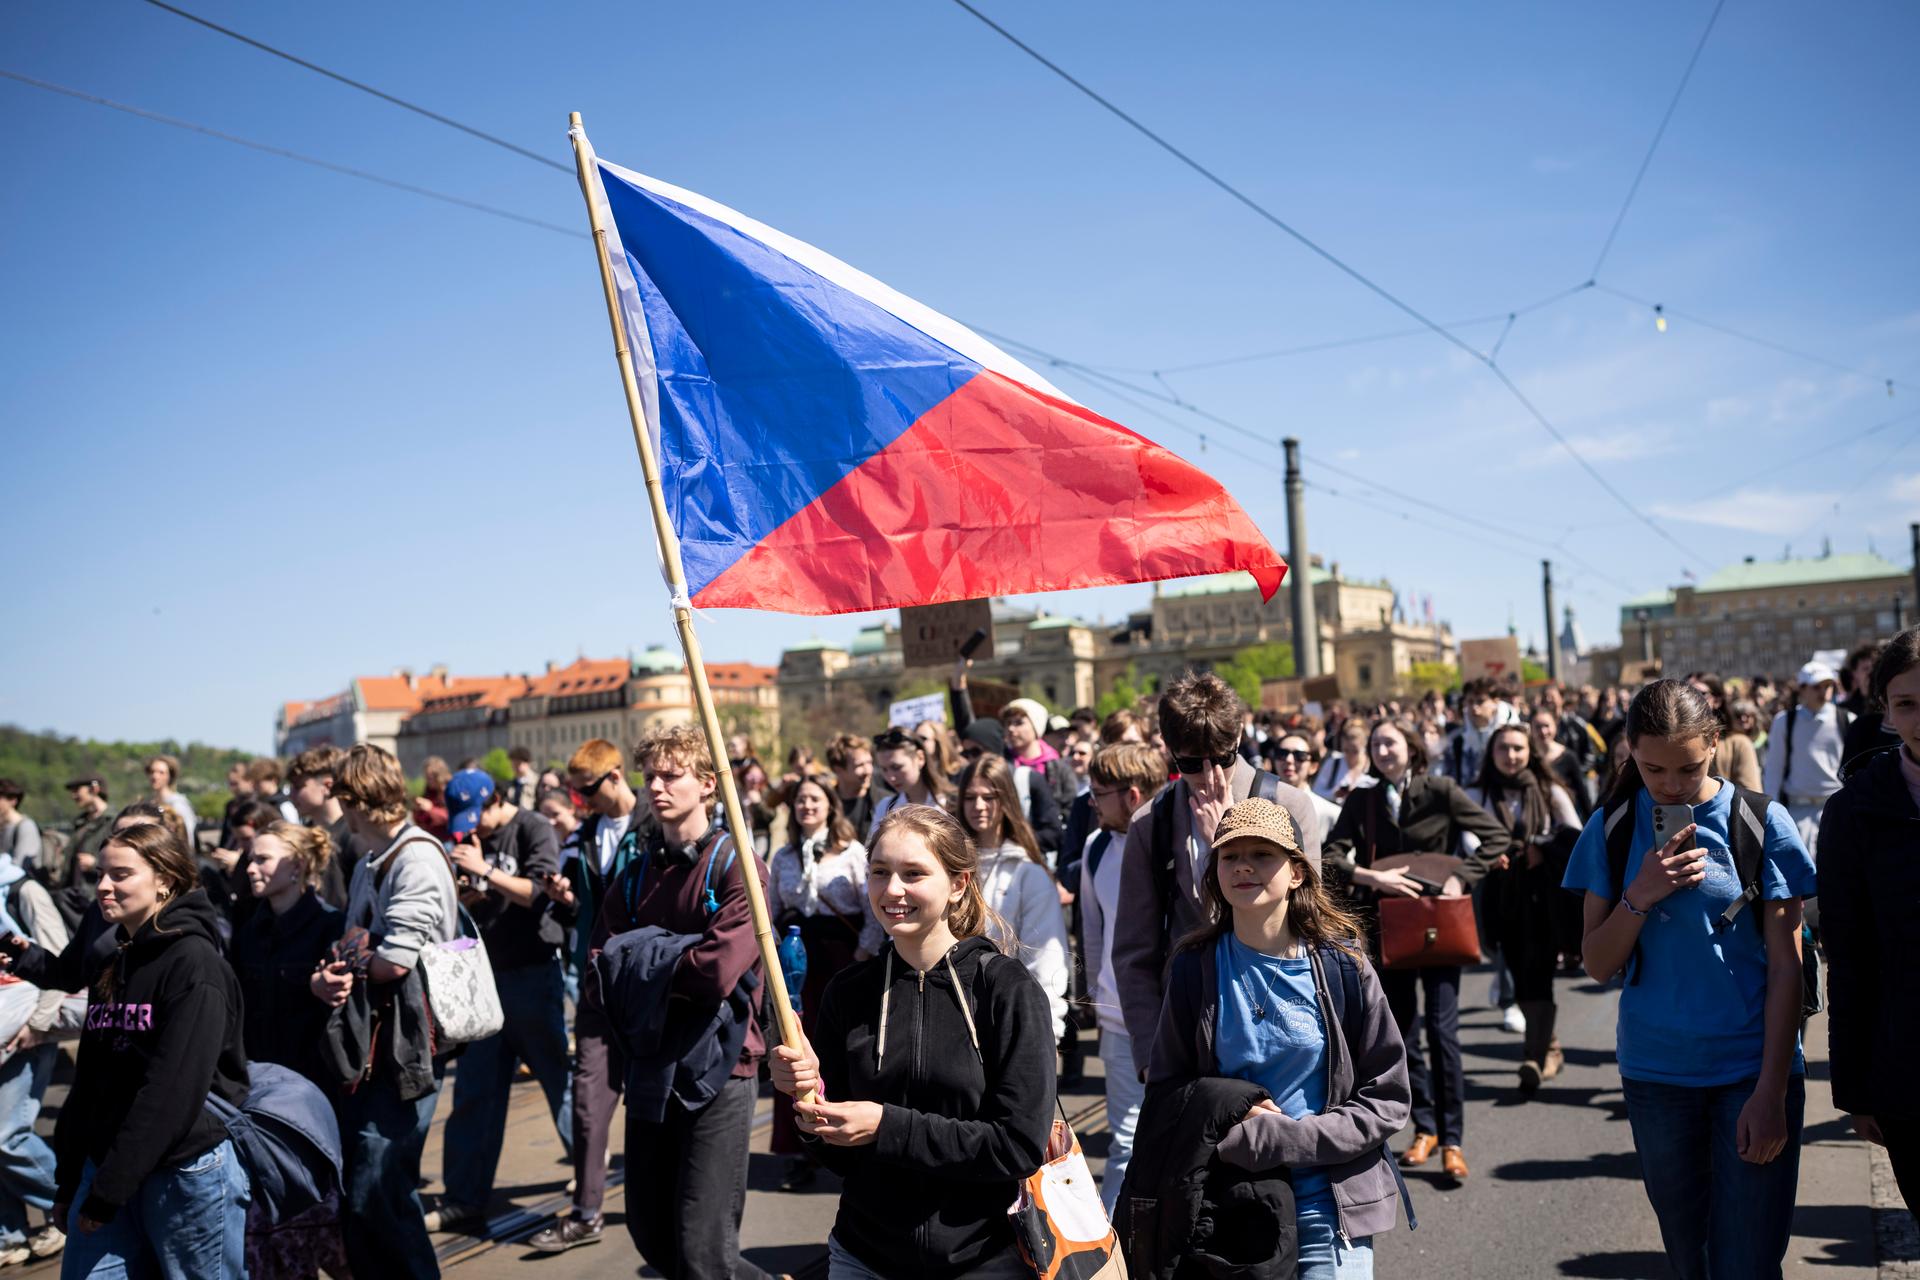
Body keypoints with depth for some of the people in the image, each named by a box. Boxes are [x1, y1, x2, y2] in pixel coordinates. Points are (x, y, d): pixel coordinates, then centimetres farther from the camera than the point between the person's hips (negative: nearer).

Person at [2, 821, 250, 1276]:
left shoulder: (195, 962, -13)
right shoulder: (109, 961, 10)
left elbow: (174, 1087, -18)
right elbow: (92, 1078, 14)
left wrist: (110, 1187, -18)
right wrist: (71, 1179, 12)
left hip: (188, 1168, -7)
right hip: (105, 1165, 7)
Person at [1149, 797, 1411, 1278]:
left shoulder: (1341, 964, -6)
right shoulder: (1196, 967, -2)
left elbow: (1387, 1099, -5)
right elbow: (1166, 1089, 4)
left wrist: (1286, 1139, -16)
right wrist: (1232, 1121, -14)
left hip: (1327, 1207, -1)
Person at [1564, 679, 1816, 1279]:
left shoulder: (1761, 822, -7)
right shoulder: (1612, 828, -1)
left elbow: (1785, 966, -6)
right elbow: (1598, 964, -1)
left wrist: (1772, 1091, -11)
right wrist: (1641, 894, -18)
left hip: (1751, 1069, -2)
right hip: (1655, 1072, 2)